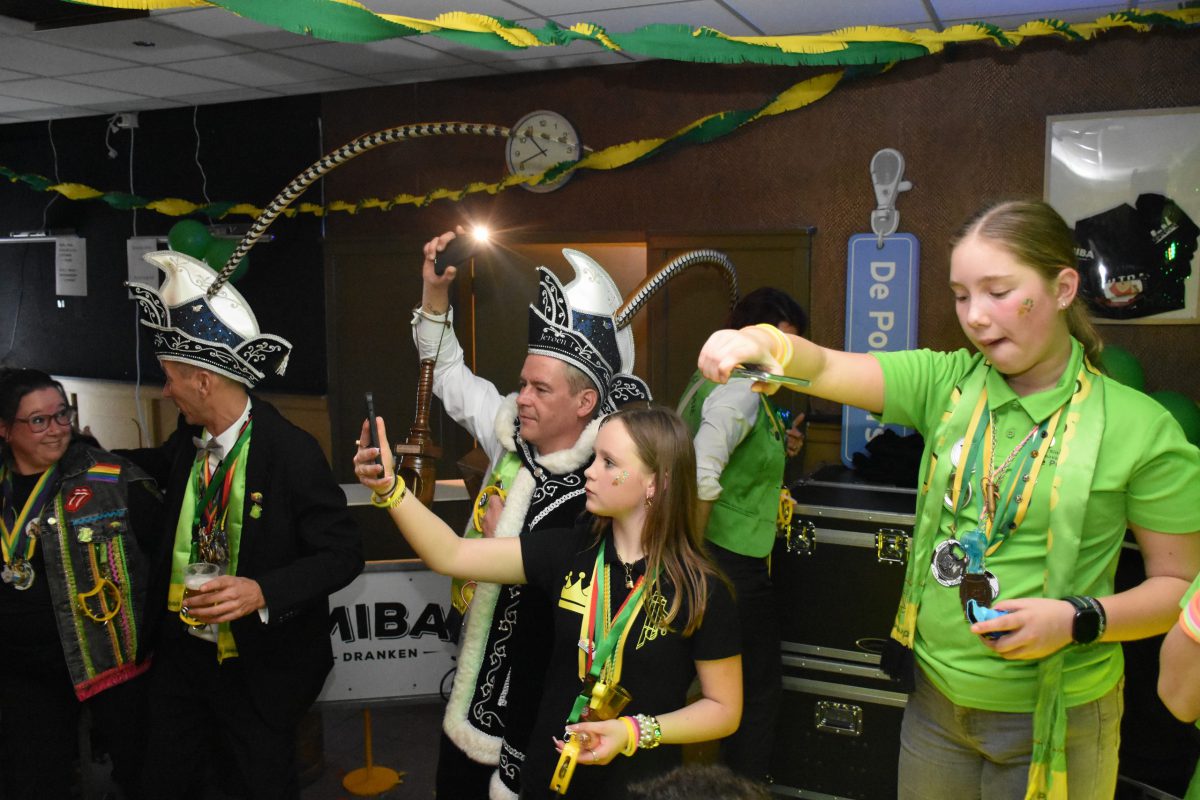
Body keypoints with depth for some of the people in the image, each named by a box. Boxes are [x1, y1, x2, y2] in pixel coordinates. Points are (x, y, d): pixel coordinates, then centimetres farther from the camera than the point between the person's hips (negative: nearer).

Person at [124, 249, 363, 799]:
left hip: (257, 667, -6)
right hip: (180, 651, 6)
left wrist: (264, 591, -33)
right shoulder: (189, 440, -3)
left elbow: (343, 554, -20)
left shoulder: (292, 452, -23)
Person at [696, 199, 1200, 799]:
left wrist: (1078, 620, -21)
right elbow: (824, 369, -16)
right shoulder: (946, 383, -3)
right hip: (936, 698, 3)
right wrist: (766, 343, -37)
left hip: (1054, 721, -3)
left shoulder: (1141, 428, -11)